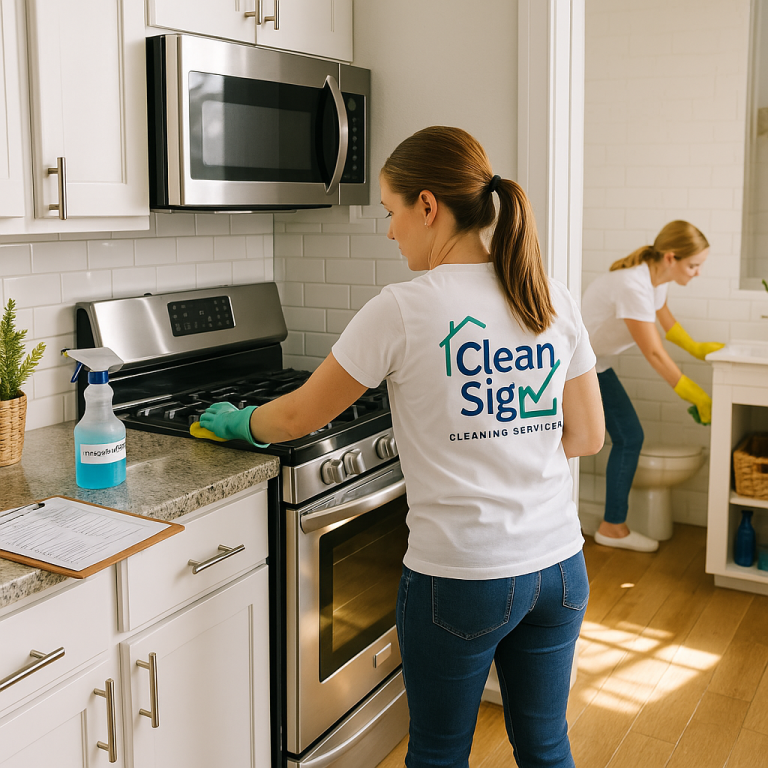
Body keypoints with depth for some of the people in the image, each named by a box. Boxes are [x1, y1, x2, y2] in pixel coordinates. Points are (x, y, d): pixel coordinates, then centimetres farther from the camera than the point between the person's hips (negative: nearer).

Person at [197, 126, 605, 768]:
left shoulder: (404, 311, -14)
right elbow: (586, 436, 6)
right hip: (560, 568, 5)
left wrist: (238, 422, 15)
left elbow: (299, 416, -4)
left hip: (460, 576, -5)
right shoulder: (555, 302, 1)